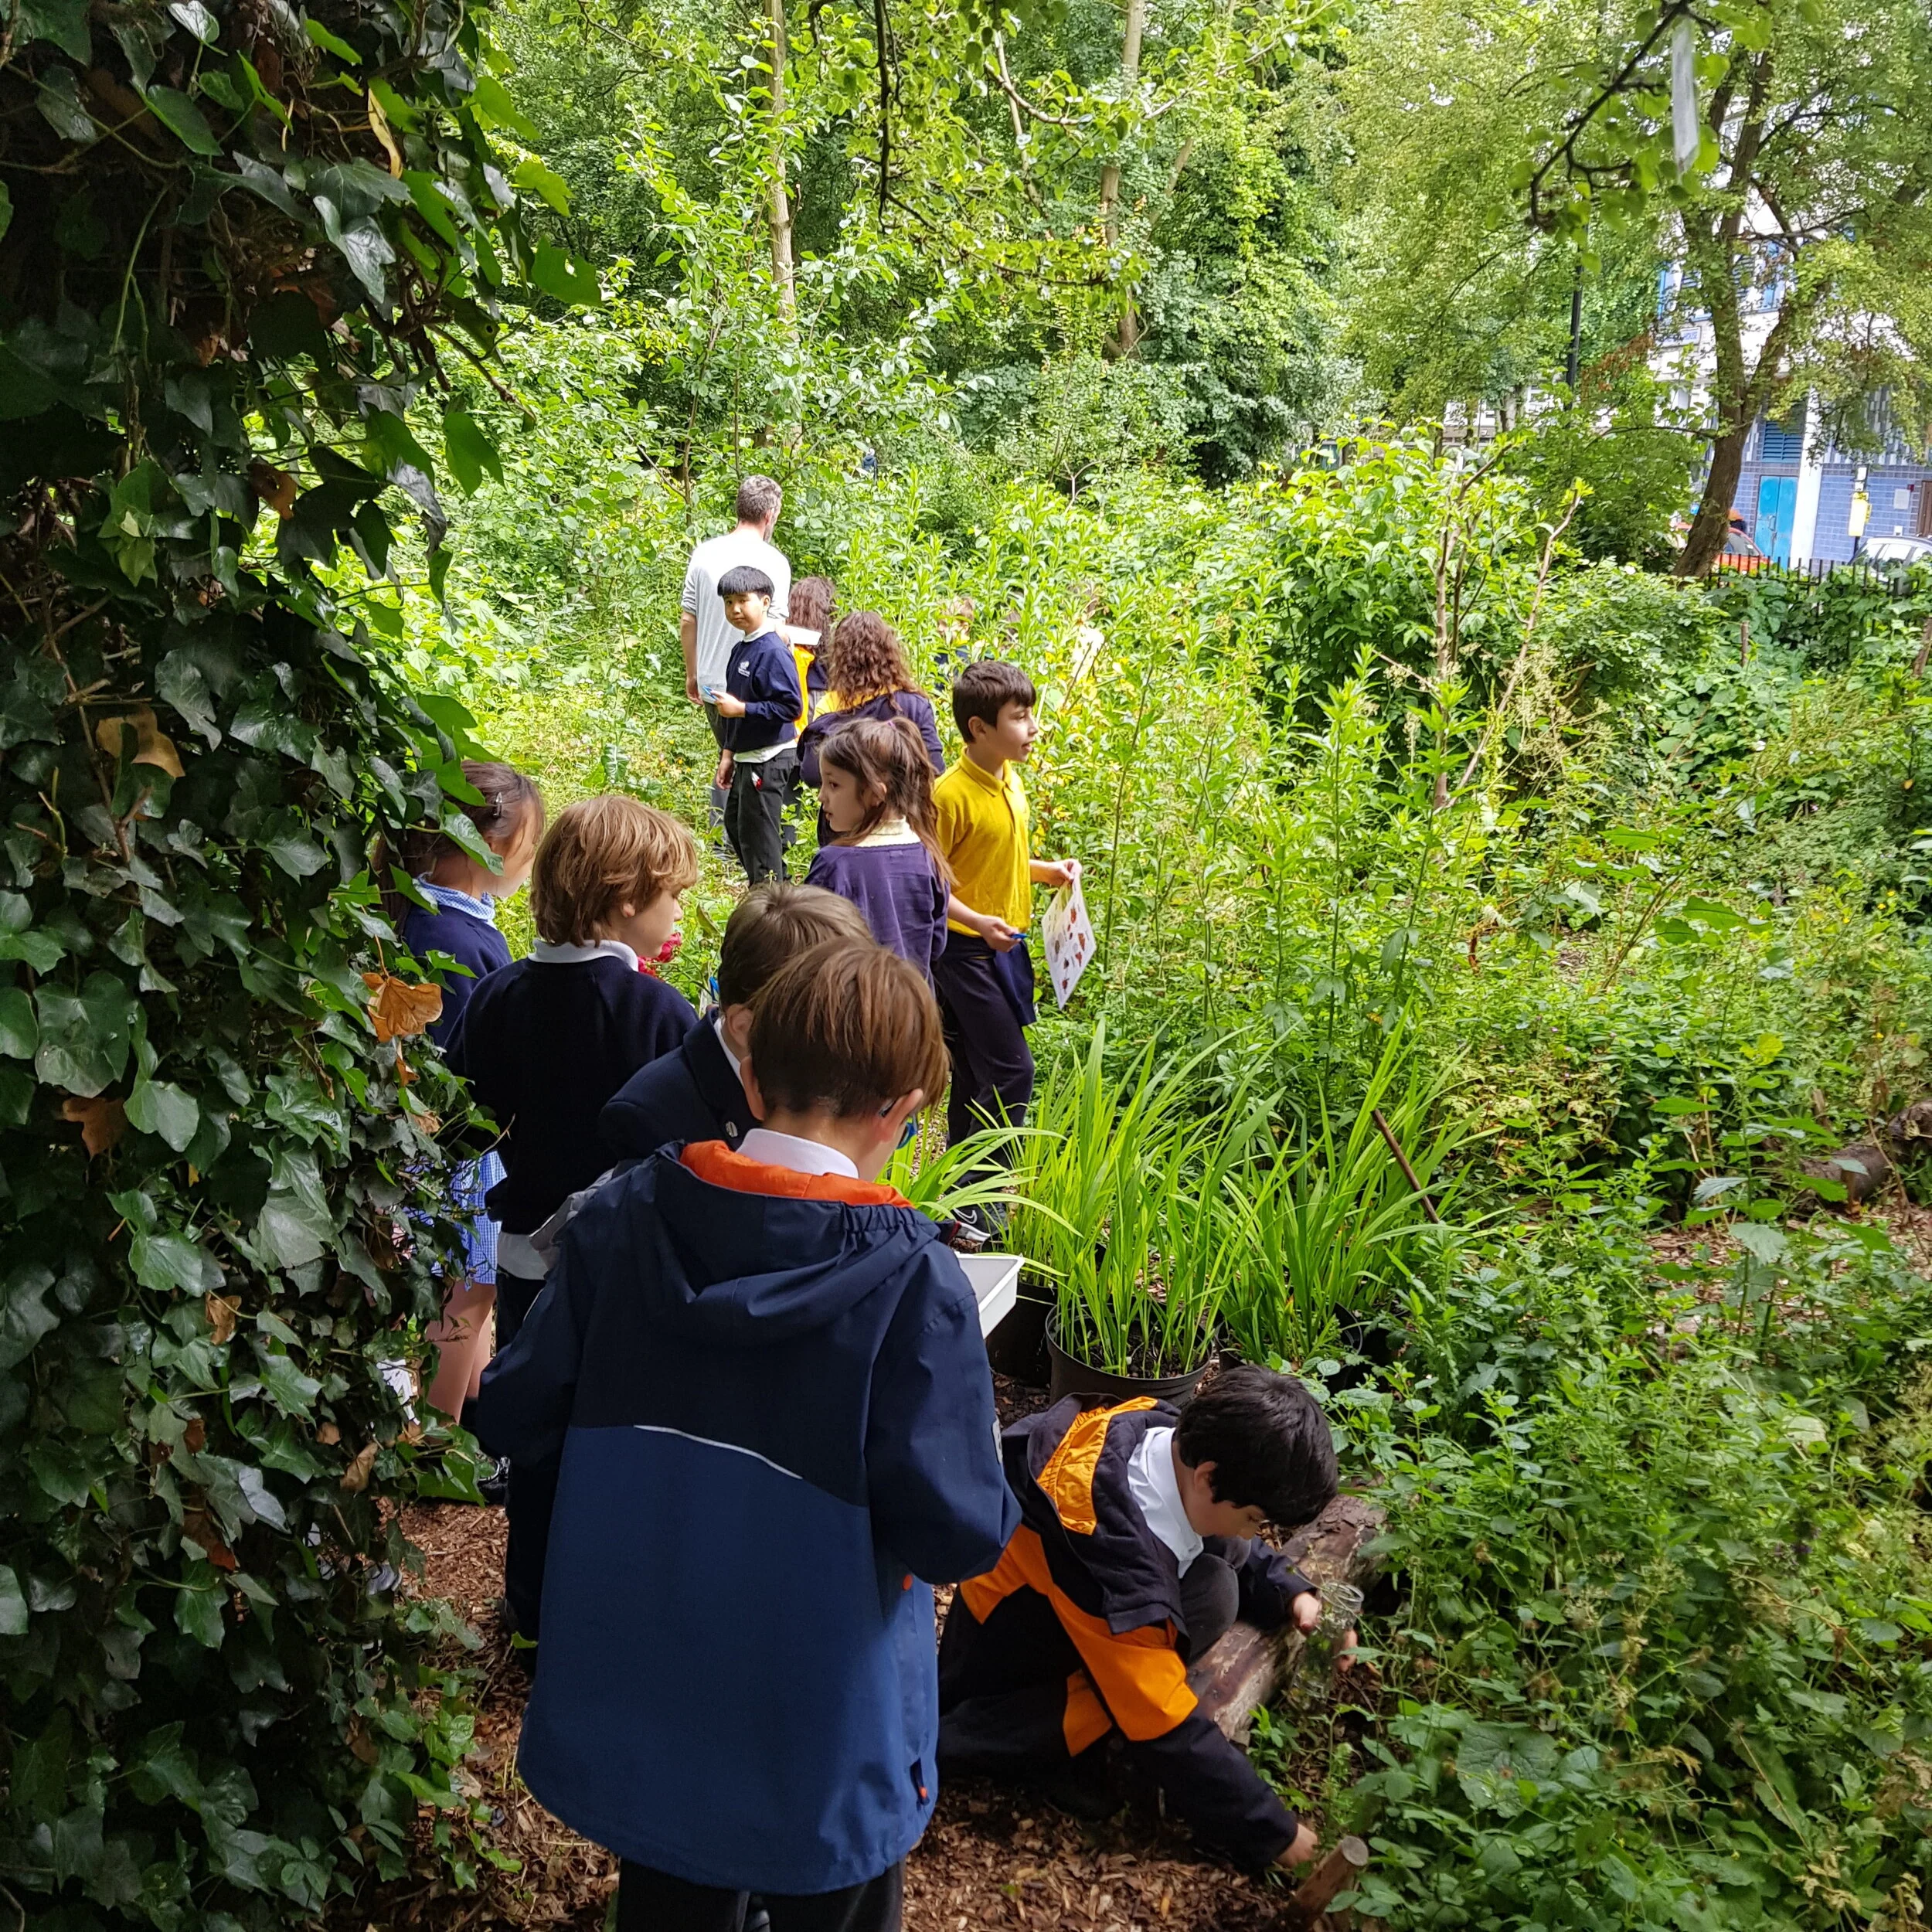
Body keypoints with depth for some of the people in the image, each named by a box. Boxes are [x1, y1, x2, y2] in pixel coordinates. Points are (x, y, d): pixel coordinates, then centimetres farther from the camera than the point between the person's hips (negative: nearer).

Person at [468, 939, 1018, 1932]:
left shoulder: (621, 1216, -13)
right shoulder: (913, 1279, -24)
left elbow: (510, 1415, -6)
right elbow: (953, 1534, -24)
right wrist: (986, 1473, -3)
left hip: (633, 1710, 4)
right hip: (820, 1737, -3)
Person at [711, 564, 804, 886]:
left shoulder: (773, 651, -17)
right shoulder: (741, 650, 11)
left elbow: (790, 705, -24)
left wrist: (741, 709, -22)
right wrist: (728, 753, 18)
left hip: (770, 760, -10)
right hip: (747, 757, 10)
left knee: (758, 833, -3)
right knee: (734, 824, 20)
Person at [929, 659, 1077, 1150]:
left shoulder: (1010, 779, 7)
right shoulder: (951, 795, -20)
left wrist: (1049, 869, 6)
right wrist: (978, 922, -29)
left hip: (1005, 946, 9)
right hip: (966, 949, -9)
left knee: (977, 1068, 17)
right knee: (1012, 1070, -9)